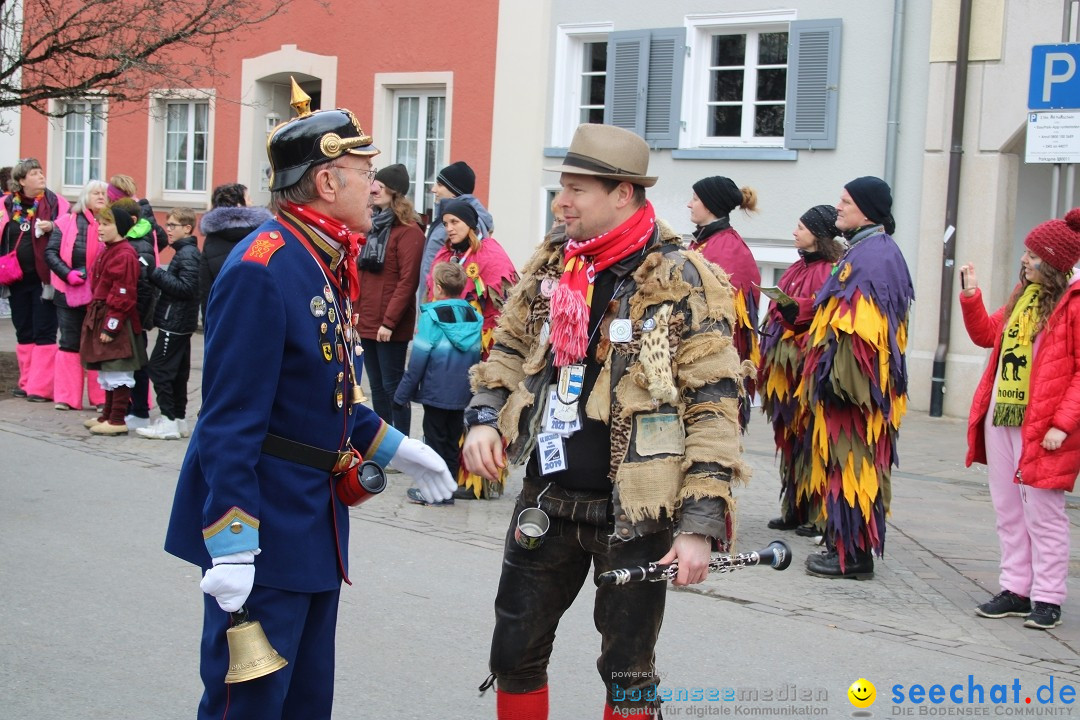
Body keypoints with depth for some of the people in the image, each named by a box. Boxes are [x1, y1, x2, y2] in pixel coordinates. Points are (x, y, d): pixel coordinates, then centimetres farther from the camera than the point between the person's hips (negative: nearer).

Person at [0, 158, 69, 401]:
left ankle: (42, 387, 1)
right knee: (23, 333, 12)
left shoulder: (56, 202, -3)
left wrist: (53, 227, -17)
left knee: (44, 333, -2)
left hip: (44, 279, -4)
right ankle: (27, 382, 22)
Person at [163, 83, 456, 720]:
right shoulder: (261, 268, -20)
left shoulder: (330, 266, 9)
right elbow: (229, 420, -23)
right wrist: (230, 545, -25)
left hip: (316, 518, 10)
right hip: (265, 523, -9)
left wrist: (396, 448, 17)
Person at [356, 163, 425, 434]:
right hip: (366, 322, 8)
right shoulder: (373, 225, 16)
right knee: (377, 386, 13)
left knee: (392, 386, -3)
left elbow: (408, 281, -16)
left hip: (390, 327, -8)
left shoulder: (409, 231, -9)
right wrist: (356, 312, 13)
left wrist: (389, 321, -19)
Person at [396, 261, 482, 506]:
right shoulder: (474, 317, 3)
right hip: (462, 394, 5)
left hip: (436, 393, -5)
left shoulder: (432, 316, -12)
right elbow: (476, 357, 8)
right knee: (453, 441, 13)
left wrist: (404, 392, -4)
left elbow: (418, 359, -11)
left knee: (435, 439, 4)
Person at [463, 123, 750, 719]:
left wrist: (700, 523, -19)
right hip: (546, 500, 5)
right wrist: (484, 419, -2)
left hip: (633, 510, -5)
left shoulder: (681, 280, -13)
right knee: (514, 653, 14)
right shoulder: (549, 264, 5)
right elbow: (509, 350, 18)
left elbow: (713, 407, -14)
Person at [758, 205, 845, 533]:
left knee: (808, 437, -7)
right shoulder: (798, 268, 18)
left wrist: (796, 309, -25)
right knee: (790, 438, 9)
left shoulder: (830, 272, -8)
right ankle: (794, 508, 16)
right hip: (784, 369, 8)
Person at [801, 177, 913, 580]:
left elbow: (860, 324, -22)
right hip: (848, 379, 10)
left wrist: (838, 377, -24)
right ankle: (842, 544, 19)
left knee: (851, 463, -6)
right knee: (843, 463, 12)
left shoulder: (873, 254, -14)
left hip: (856, 378, -10)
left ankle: (854, 554, 0)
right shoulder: (864, 250, 17)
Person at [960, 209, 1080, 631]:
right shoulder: (1023, 297, 14)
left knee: (1043, 516, 0)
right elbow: (987, 335, 24)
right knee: (1008, 513, 12)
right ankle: (1015, 590, 21)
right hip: (1000, 421, 8)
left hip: (1041, 431, -8)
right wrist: (971, 296, 10)